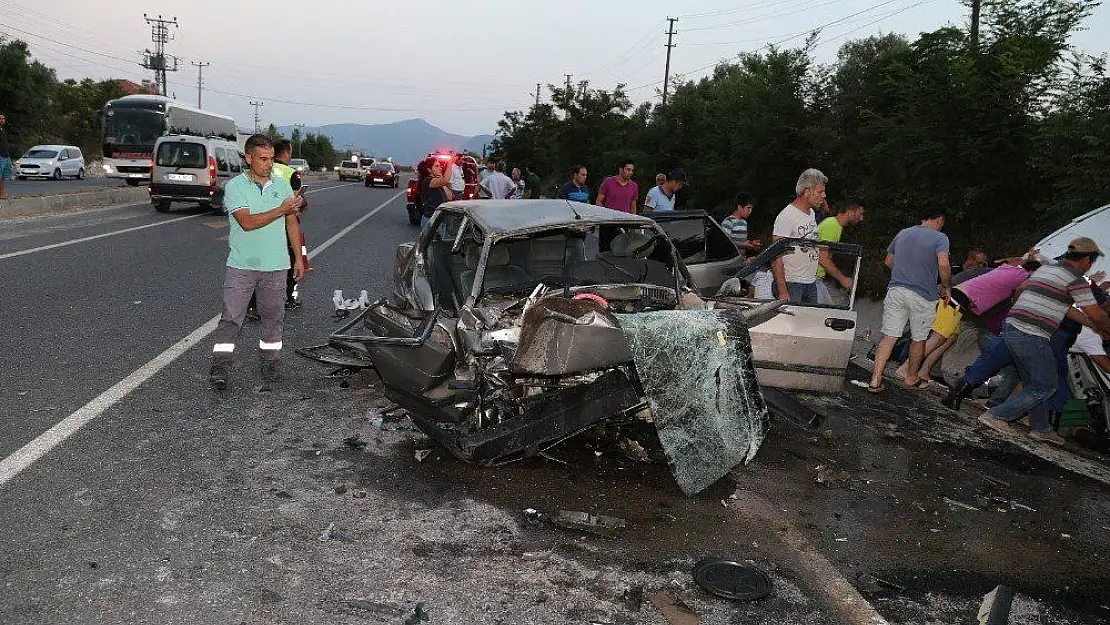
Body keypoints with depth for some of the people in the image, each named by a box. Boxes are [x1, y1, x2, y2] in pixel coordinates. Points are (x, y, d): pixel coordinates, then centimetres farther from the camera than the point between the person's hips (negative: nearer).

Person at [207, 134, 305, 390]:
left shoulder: (282, 185, 7)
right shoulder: (235, 186, -6)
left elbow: (292, 223, 12)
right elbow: (247, 222, -19)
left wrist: (298, 258, 9)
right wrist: (281, 209, -25)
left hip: (276, 266, 3)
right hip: (241, 265, -3)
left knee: (272, 317, 10)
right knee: (231, 317, -2)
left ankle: (269, 364, 22)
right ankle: (219, 367, 3)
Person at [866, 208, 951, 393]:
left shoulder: (902, 234, 13)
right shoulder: (939, 238, -5)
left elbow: (888, 261, 20)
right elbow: (943, 264, -20)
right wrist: (946, 287, -6)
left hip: (896, 290, 4)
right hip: (922, 296, -4)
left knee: (889, 336, 2)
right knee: (918, 339, 14)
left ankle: (875, 380, -5)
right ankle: (911, 379, 28)